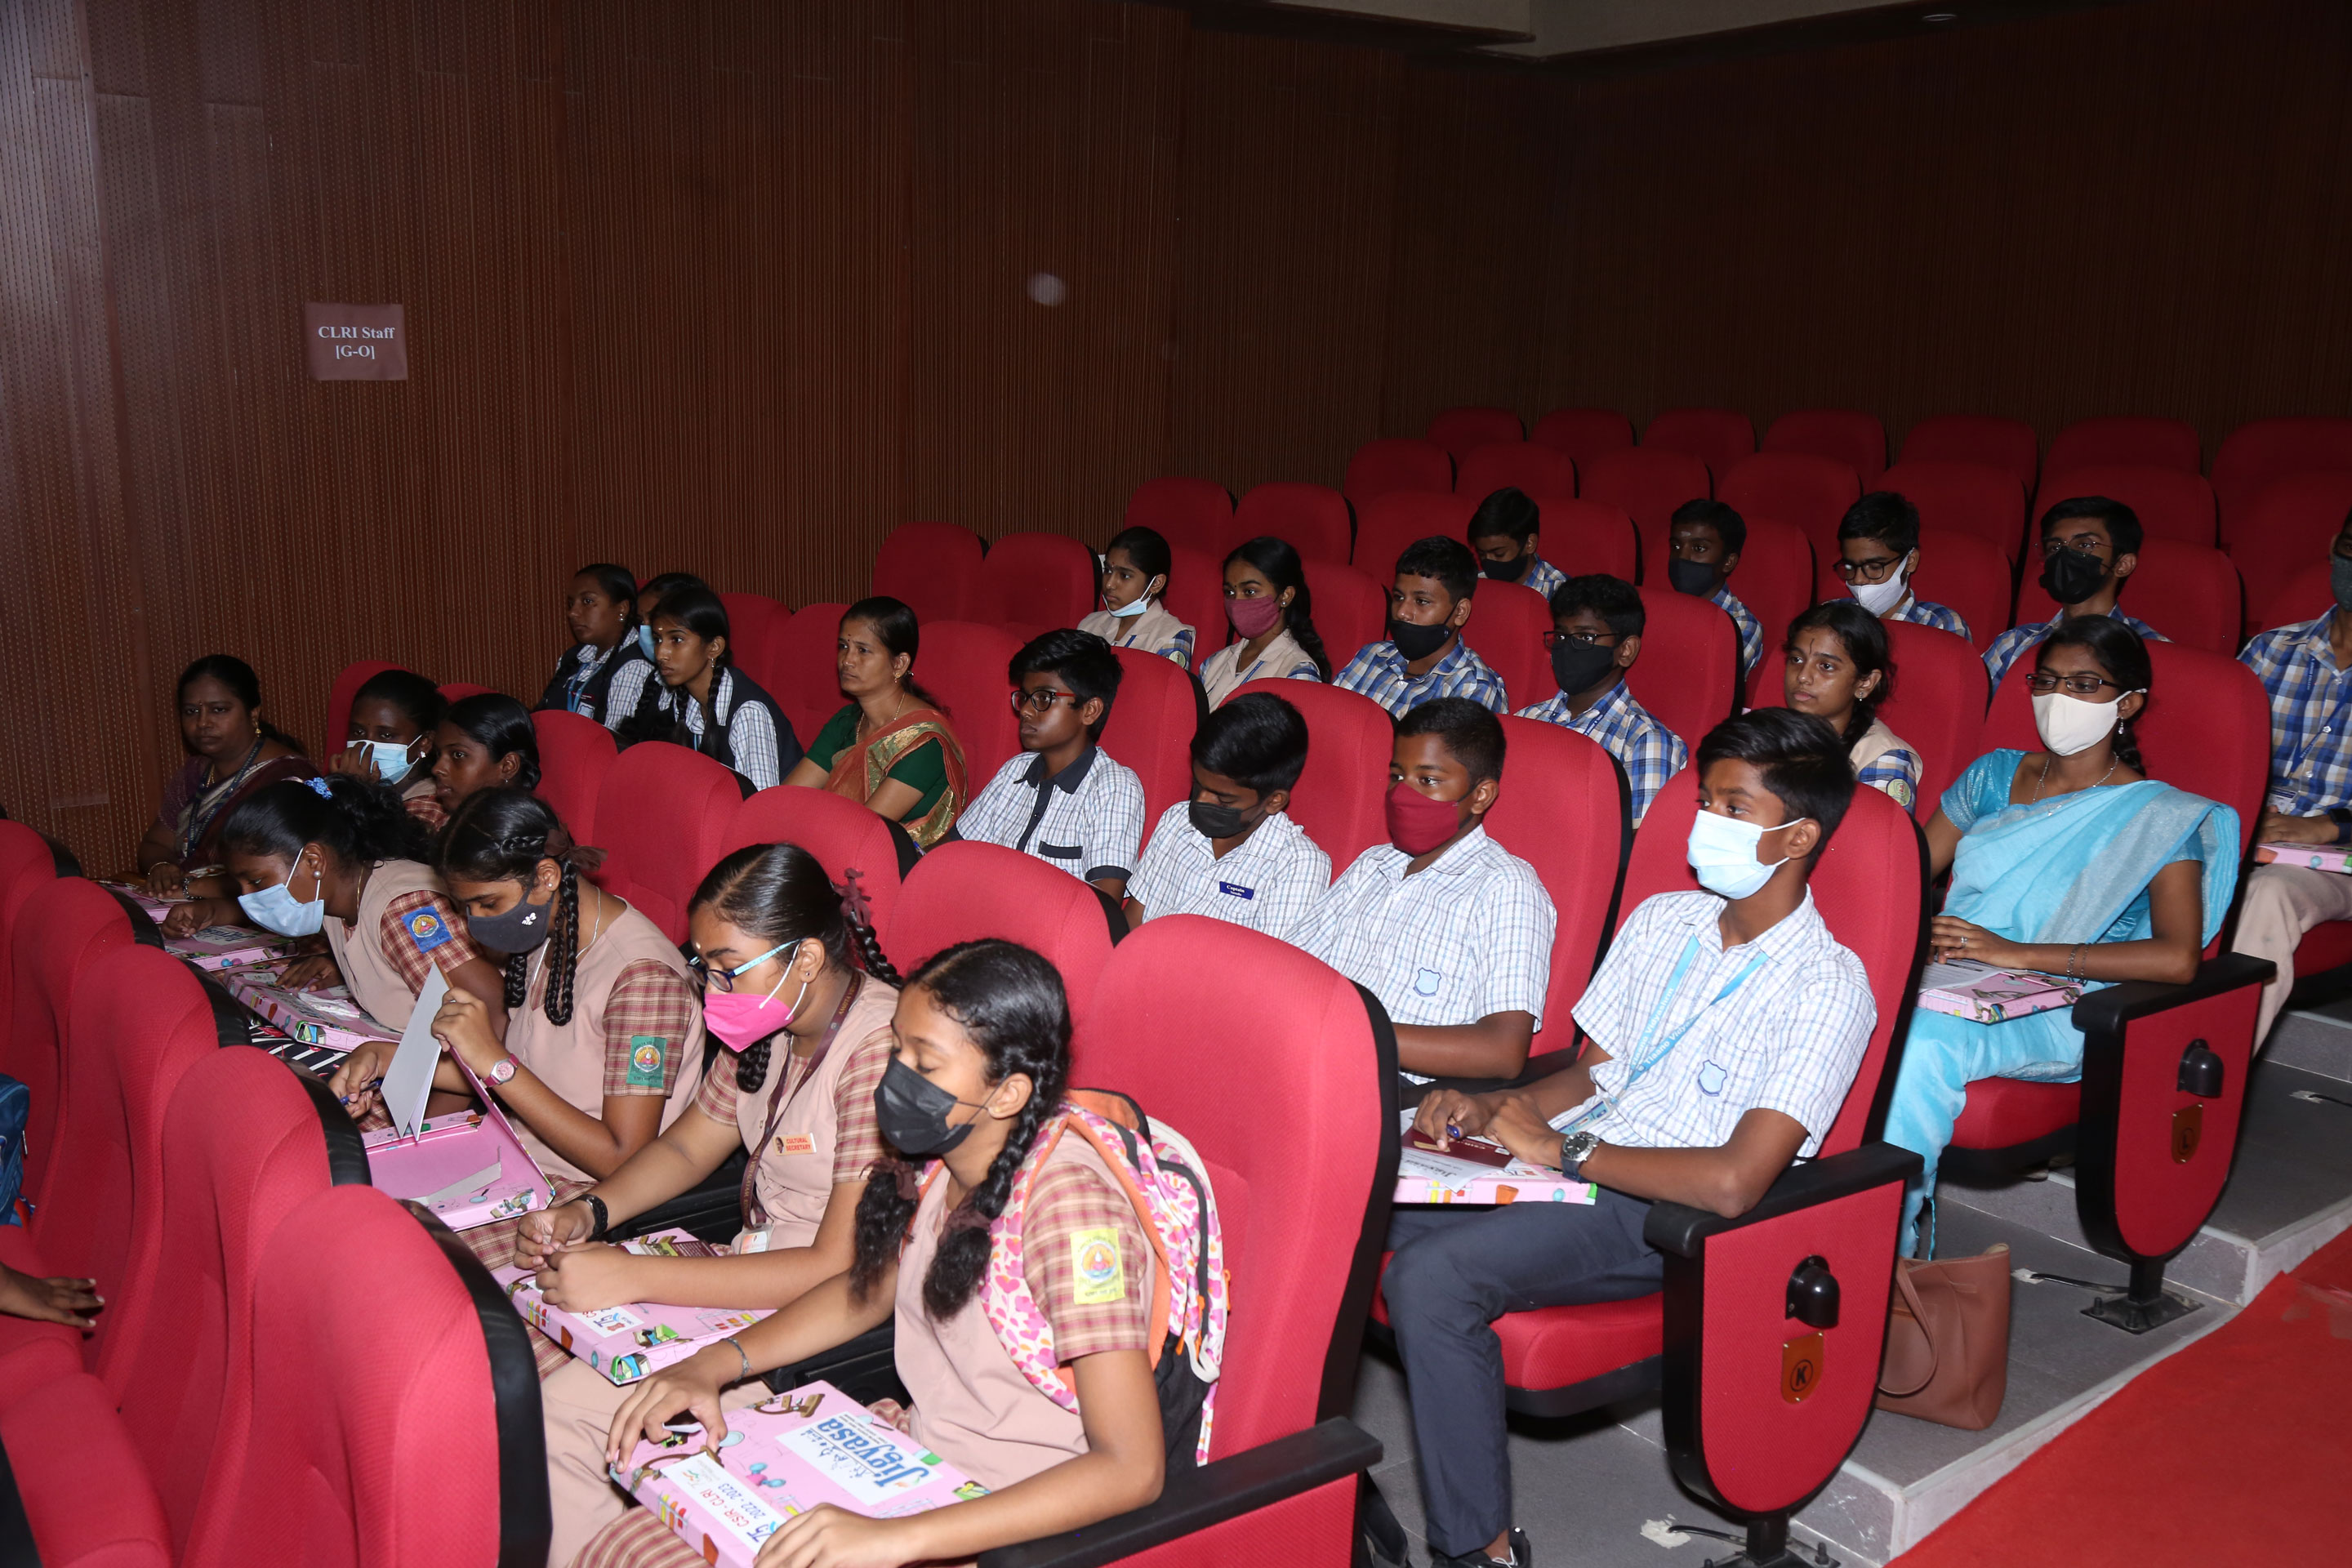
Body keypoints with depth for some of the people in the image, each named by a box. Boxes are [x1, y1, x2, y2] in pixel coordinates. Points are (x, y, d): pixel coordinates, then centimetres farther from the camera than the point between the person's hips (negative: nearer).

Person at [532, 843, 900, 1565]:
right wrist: (586, 1213, -4)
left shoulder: (880, 1048, -26)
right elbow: (688, 1144, 16)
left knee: (570, 1406, -14)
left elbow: (840, 1272, -26)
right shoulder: (768, 1021, 0)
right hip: (754, 1274, 8)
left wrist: (632, 1276, -25)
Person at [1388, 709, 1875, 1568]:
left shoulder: (1827, 988, -11)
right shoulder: (1661, 919, 12)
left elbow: (1732, 1183, -22)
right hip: (1563, 1161, 7)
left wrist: (1559, 1147, -17)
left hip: (1661, 1211, -7)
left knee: (1431, 1277, -28)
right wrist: (1489, 1107, -2)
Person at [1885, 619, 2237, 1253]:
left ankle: (1892, 1237, -23)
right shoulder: (1995, 774, 19)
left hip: (2055, 1016, -4)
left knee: (1926, 1039, -37)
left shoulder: (2159, 816, 2)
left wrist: (2018, 953, -19)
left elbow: (2177, 959, -13)